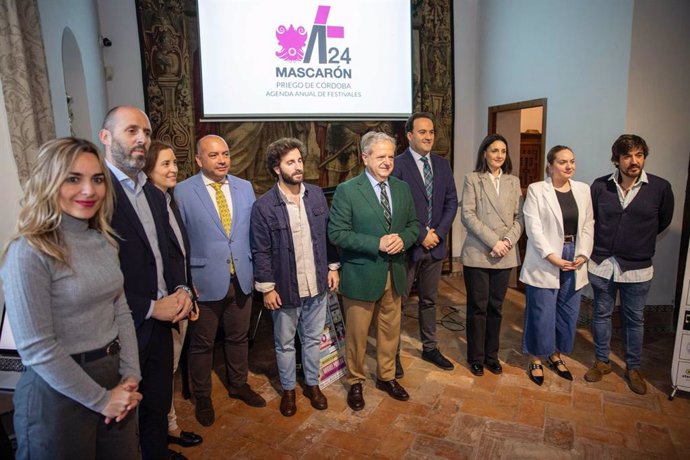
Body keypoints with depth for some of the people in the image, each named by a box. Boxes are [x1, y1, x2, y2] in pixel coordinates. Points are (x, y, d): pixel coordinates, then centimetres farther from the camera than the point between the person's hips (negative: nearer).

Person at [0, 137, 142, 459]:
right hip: (58, 394, -6)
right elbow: (36, 348, -19)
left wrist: (131, 376, -3)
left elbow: (121, 311, 6)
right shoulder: (29, 252, -18)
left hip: (115, 379, 7)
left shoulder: (103, 240, 3)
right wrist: (100, 399, -13)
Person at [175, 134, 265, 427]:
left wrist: (256, 268, 5)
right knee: (202, 343, 14)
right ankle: (202, 398, 36)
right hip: (205, 281, -3)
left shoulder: (245, 187, 3)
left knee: (238, 337, 20)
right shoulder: (183, 191, -9)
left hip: (241, 279, 4)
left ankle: (239, 385, 43)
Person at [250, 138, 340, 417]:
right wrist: (267, 288, -9)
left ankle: (312, 384, 41)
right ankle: (288, 389, 39)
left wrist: (332, 266, 5)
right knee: (285, 343, 17)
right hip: (285, 288, -3)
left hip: (317, 284, 3)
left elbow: (327, 234, 6)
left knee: (313, 339, 19)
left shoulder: (316, 195, -2)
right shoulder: (263, 206, -14)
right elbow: (261, 252, -10)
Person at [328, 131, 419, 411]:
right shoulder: (347, 191, -11)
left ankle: (386, 377, 41)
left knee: (390, 330, 19)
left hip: (394, 273, 5)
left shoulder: (402, 188, 5)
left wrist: (403, 239, -13)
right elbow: (336, 233, -15)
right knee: (357, 334, 11)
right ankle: (355, 382, 34)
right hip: (361, 275, -4)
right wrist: (376, 244, -22)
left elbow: (414, 224, 10)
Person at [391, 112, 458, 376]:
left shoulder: (442, 164, 7)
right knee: (398, 302, 7)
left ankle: (430, 348, 35)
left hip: (436, 244, 6)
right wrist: (421, 235, -15)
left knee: (429, 300, 19)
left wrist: (438, 232, -6)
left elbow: (451, 201, 6)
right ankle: (393, 354, 22)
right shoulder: (397, 165, -11)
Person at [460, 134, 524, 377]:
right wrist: (493, 241, -15)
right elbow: (467, 215, -8)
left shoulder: (513, 181, 11)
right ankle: (475, 357, 19)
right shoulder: (473, 179, 0)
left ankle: (491, 355, 26)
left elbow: (520, 217, 7)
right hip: (477, 254, -3)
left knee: (495, 307, 11)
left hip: (505, 256, 3)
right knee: (477, 308, 5)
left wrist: (509, 240, -11)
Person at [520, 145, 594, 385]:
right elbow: (533, 227, -11)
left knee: (568, 313, 12)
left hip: (574, 261, 5)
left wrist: (583, 254, -5)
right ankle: (536, 359, 20)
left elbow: (588, 225, 8)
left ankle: (556, 354, 32)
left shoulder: (583, 190, 8)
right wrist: (552, 257, -17)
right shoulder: (536, 190, -6)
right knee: (542, 314, 1)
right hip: (545, 262, -5)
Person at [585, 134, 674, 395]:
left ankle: (633, 369, 30)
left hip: (637, 267, 0)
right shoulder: (600, 186, -5)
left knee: (635, 319, 13)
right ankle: (602, 362, 29)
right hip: (602, 263, 1)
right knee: (601, 314, 13)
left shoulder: (660, 187, -7)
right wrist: (605, 242, 7)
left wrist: (640, 240, 11)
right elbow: (589, 219, 7)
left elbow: (663, 221, 10)